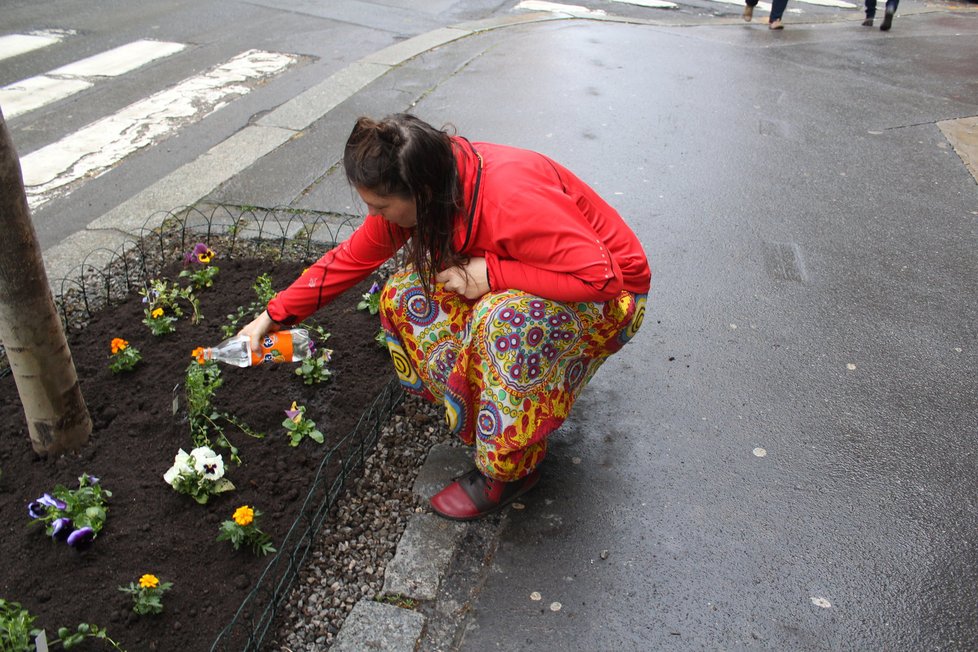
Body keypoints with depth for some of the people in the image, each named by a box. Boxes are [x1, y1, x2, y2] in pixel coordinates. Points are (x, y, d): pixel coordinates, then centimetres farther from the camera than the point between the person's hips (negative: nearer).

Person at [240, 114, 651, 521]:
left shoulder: (511, 199, -38)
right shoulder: (413, 192, -14)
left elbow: (602, 276, -37)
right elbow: (352, 257, -2)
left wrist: (490, 273, -33)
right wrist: (276, 314, -1)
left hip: (610, 294, -7)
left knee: (507, 318, -37)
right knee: (405, 298, -9)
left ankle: (511, 469, -14)